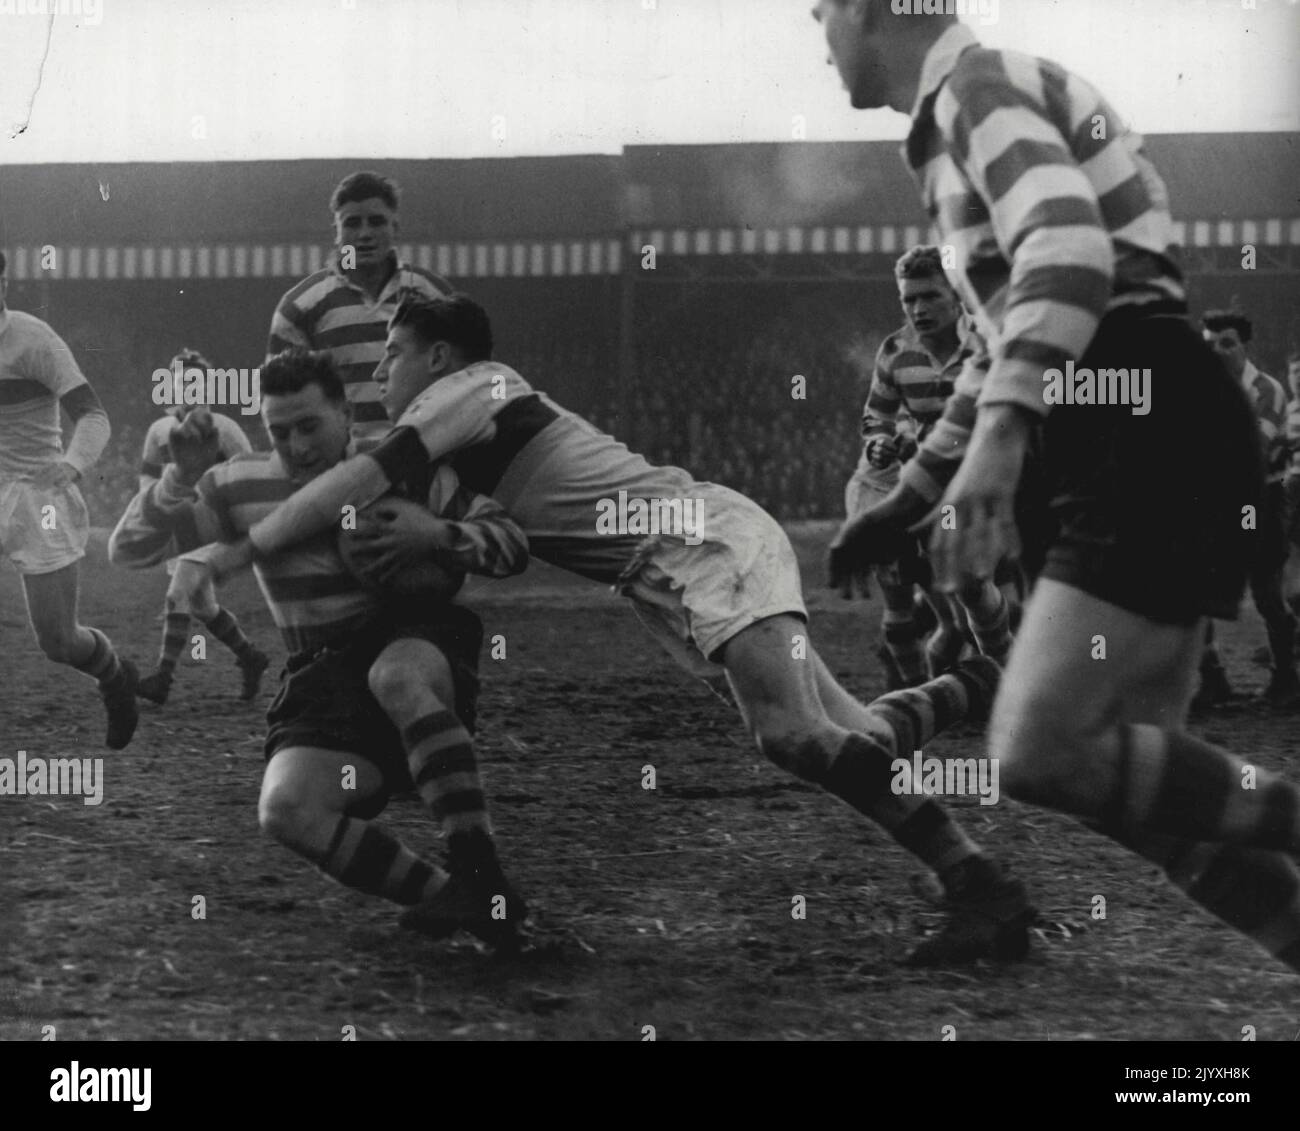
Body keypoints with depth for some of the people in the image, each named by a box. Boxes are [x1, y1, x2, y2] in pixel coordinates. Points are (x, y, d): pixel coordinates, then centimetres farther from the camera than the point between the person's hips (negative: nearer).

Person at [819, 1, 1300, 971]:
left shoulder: (979, 83, -4)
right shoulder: (959, 120, 27)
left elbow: (1069, 248, -25)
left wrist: (1001, 431, -36)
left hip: (1152, 435, -10)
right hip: (1118, 443, 10)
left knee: (1038, 752, -18)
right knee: (1141, 778, 4)